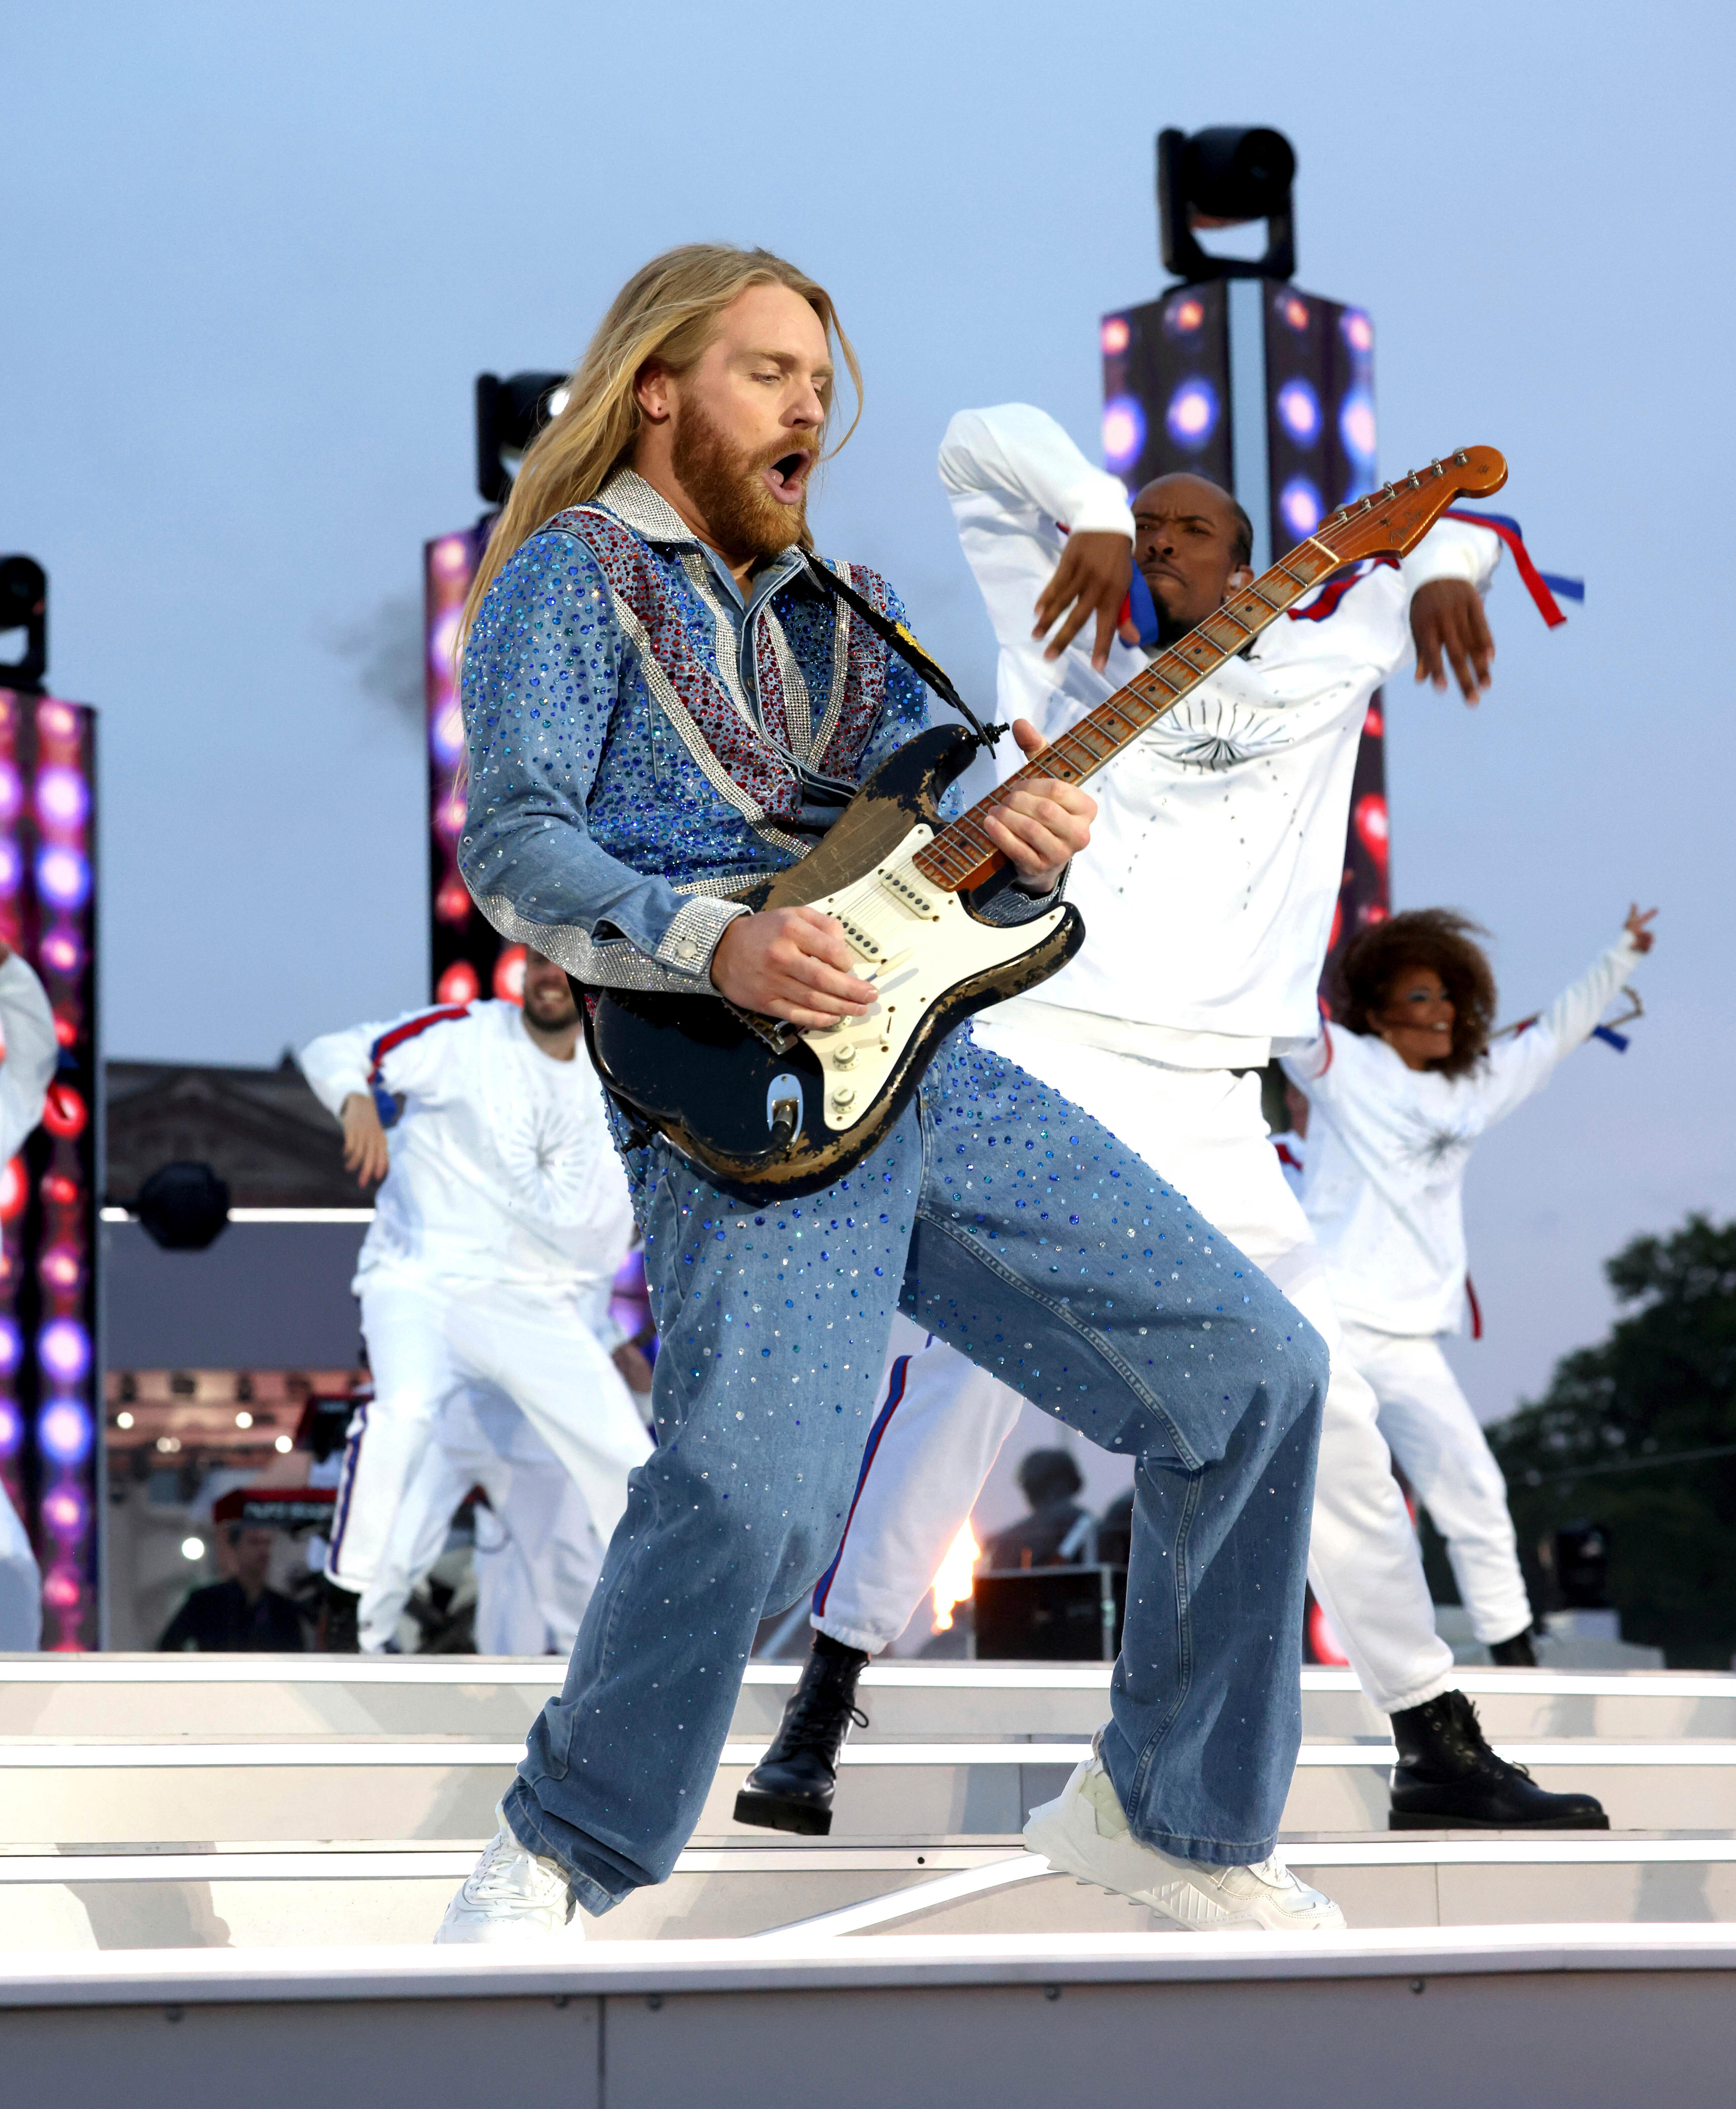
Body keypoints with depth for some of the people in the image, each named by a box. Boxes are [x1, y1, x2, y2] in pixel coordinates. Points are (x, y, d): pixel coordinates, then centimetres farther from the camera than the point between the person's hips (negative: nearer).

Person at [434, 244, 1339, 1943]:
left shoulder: (838, 610, 27)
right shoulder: (573, 574, 8)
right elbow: (509, 844, -5)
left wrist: (1020, 850, -4)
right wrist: (717, 943, -20)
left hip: (930, 1067, 7)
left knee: (1250, 1369, -1)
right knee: (762, 1489, -29)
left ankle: (1171, 1817, 14)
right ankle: (556, 1858, -5)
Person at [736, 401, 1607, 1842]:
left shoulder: (1316, 666, 20)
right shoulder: (1069, 643, 16)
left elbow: (1438, 515, 29)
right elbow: (985, 445, 14)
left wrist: (1445, 570, 8)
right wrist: (1088, 518, -2)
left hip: (1207, 1114, 3)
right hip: (1036, 1066, -3)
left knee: (1325, 1402, 3)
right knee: (969, 1371, -20)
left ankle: (1439, 1746, 10)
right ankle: (822, 1711, -17)